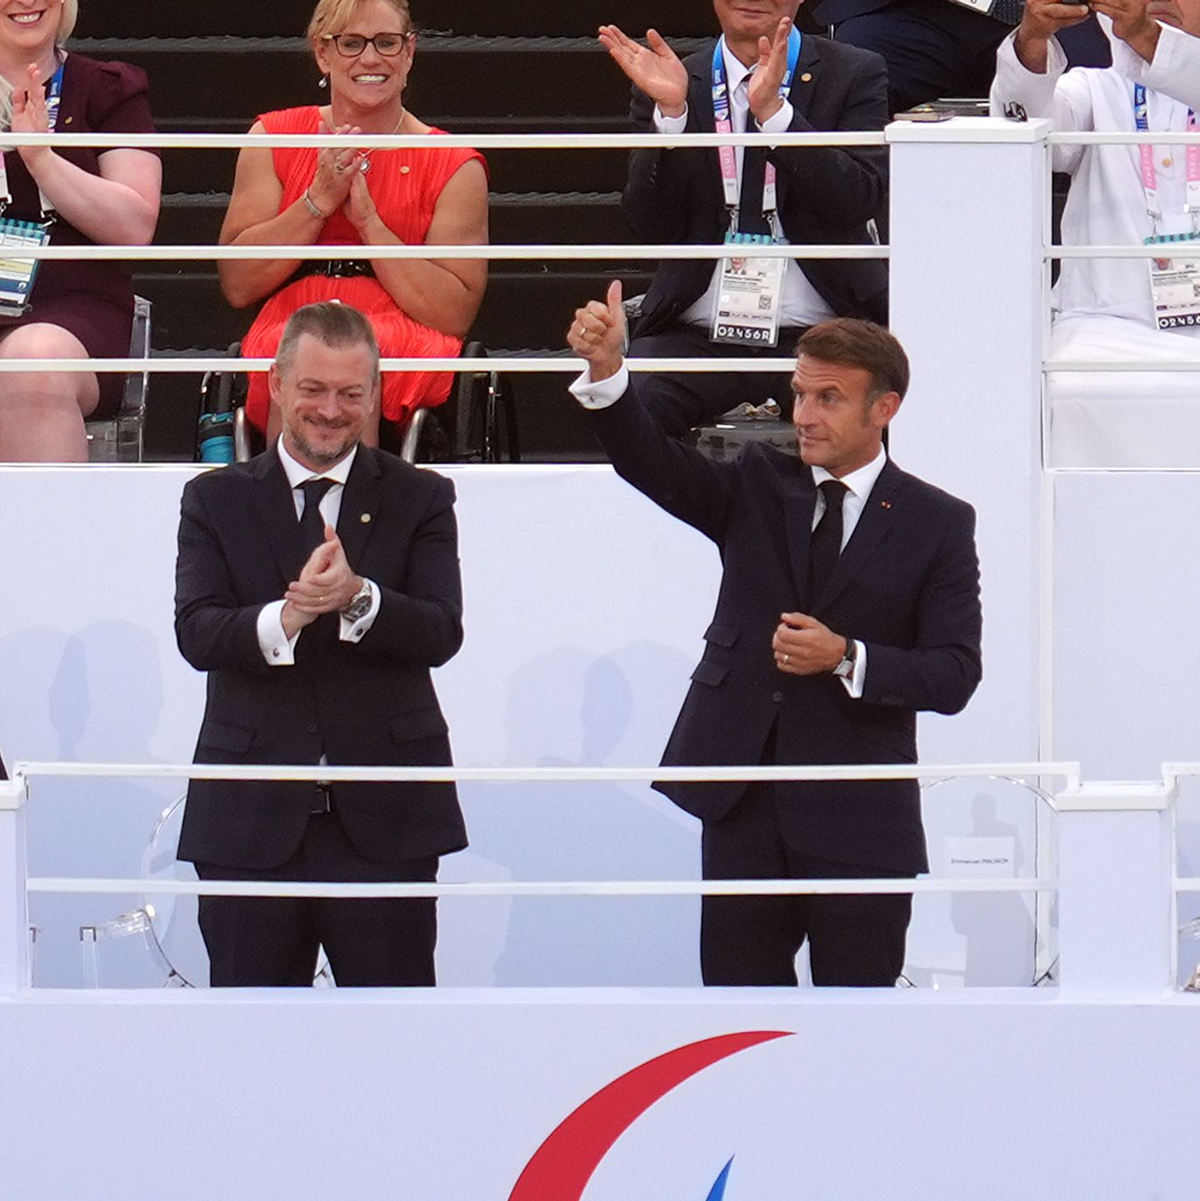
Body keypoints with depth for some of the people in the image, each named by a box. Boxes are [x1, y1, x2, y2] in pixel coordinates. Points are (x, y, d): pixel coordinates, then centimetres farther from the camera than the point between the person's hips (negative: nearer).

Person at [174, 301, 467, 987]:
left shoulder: (420, 500, 8)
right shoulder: (216, 501, 9)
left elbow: (441, 633, -7)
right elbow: (196, 634, -5)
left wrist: (357, 597, -27)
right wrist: (286, 616, -25)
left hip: (383, 823, -1)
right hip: (252, 820, 1)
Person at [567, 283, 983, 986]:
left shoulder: (936, 524, 3)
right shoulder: (757, 488, 10)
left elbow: (954, 675, -3)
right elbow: (653, 465, -6)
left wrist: (847, 658, -18)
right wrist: (606, 371, -24)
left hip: (857, 819, -3)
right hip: (743, 807, 3)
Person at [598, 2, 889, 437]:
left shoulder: (855, 75, 8)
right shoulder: (673, 85, 12)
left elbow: (862, 201, -7)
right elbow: (653, 226, 2)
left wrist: (774, 111, -18)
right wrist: (670, 112, -12)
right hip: (696, 338, 1)